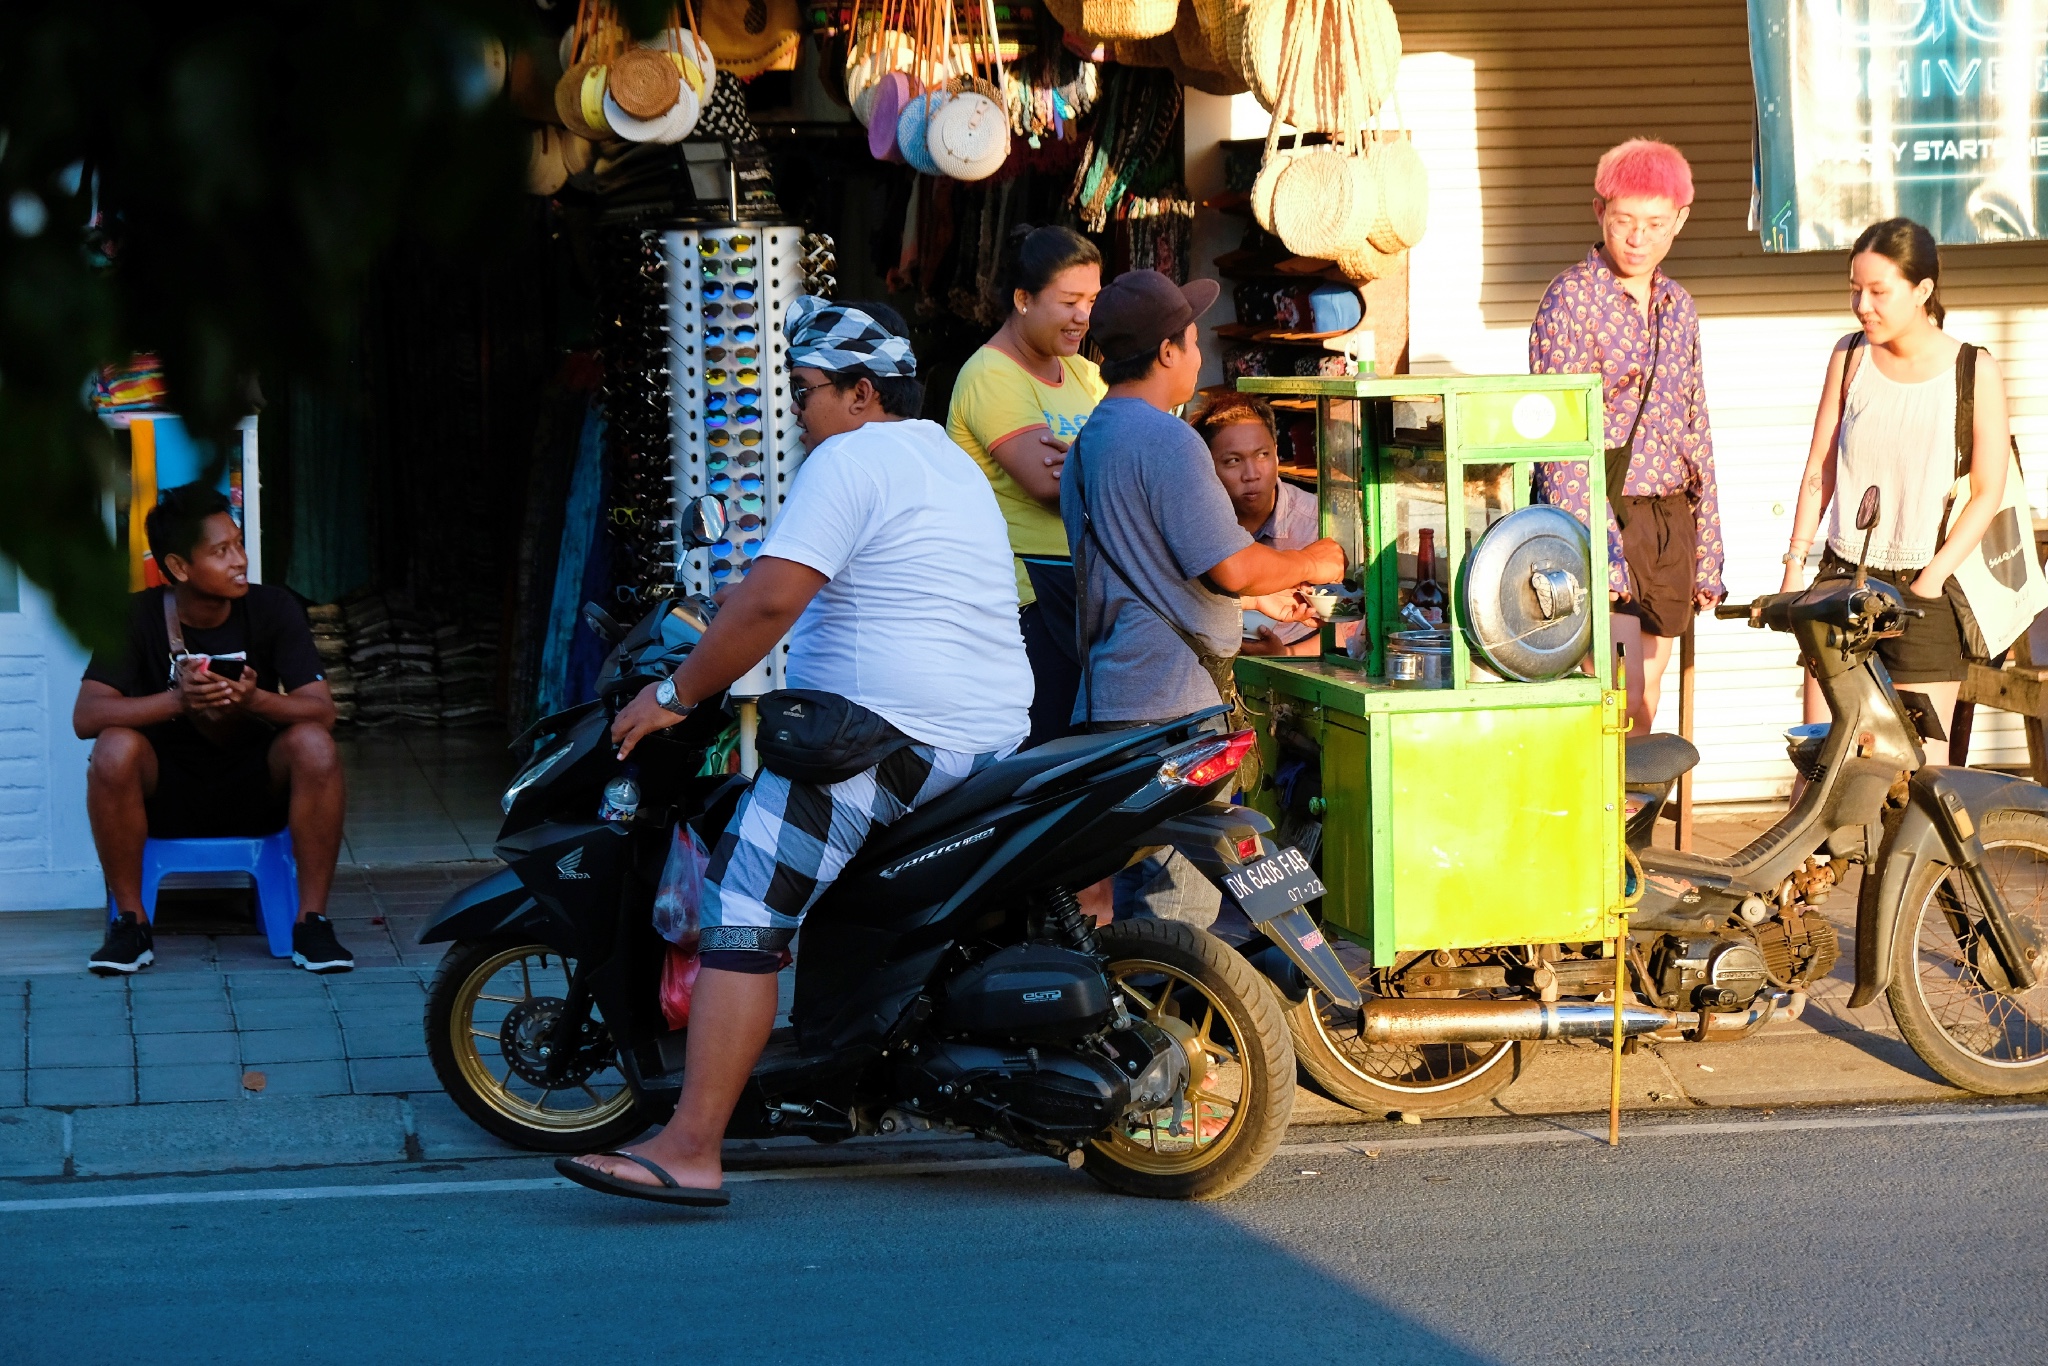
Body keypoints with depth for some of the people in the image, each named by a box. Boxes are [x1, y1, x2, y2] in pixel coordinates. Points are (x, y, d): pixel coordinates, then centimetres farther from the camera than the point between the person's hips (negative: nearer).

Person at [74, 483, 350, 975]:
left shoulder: (274, 610, -8)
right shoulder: (138, 617, -10)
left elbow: (321, 710, -16)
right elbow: (86, 715, -21)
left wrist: (254, 700, -37)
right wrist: (177, 699, -37)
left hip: (256, 787, 1)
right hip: (165, 790, -1)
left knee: (313, 745, -29)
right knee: (115, 748, -32)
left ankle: (311, 921, -19)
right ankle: (131, 921, -17)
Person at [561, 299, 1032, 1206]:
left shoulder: (848, 460, -8)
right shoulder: (953, 463, 22)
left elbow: (772, 598, -19)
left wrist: (676, 695, -11)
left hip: (884, 737, -10)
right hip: (995, 737, 10)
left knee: (742, 917, -15)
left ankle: (691, 1151, -24)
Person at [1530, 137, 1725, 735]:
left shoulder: (1678, 307, 13)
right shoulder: (1571, 298, -7)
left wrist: (1707, 557, 14)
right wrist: (1596, 549, -23)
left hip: (1670, 516, 6)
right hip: (1603, 509, -6)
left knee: (1649, 686, 8)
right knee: (1620, 693, -14)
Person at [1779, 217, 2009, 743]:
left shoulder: (1974, 371, -5)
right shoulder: (1851, 356, 6)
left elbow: (1988, 494, -3)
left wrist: (1932, 578, -11)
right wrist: (1795, 562, 5)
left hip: (1923, 589, -3)